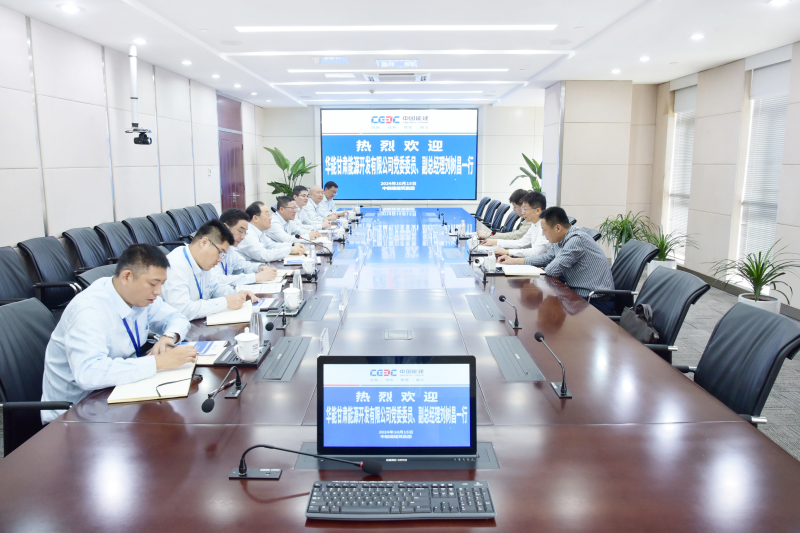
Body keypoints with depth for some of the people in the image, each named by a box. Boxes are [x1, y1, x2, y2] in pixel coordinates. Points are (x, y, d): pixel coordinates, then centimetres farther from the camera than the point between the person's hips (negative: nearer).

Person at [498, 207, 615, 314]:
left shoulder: (577, 240, -22)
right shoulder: (559, 240, 4)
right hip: (579, 295, 8)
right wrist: (513, 261, 17)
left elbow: (552, 270, -23)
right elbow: (545, 258, 20)